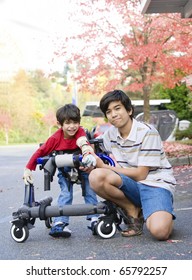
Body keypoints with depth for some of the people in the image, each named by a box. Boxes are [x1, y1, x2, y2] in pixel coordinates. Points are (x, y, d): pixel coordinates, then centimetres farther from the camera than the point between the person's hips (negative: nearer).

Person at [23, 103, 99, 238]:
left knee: (90, 191, -8)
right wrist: (28, 169, -18)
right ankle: (59, 223, -21)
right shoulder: (55, 138, -22)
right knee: (65, 193, -14)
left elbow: (83, 142, -47)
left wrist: (88, 154, -69)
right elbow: (40, 152, -15)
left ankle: (94, 219, -3)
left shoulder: (80, 131, -24)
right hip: (64, 170, -1)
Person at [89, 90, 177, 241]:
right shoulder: (109, 135, 6)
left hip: (155, 184, -5)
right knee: (96, 176, -27)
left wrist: (103, 166, -15)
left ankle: (165, 216, 5)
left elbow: (140, 174, -14)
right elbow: (115, 169, 5)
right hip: (131, 185, 5)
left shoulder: (147, 132, -13)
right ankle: (133, 211, -4)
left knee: (159, 231, -34)